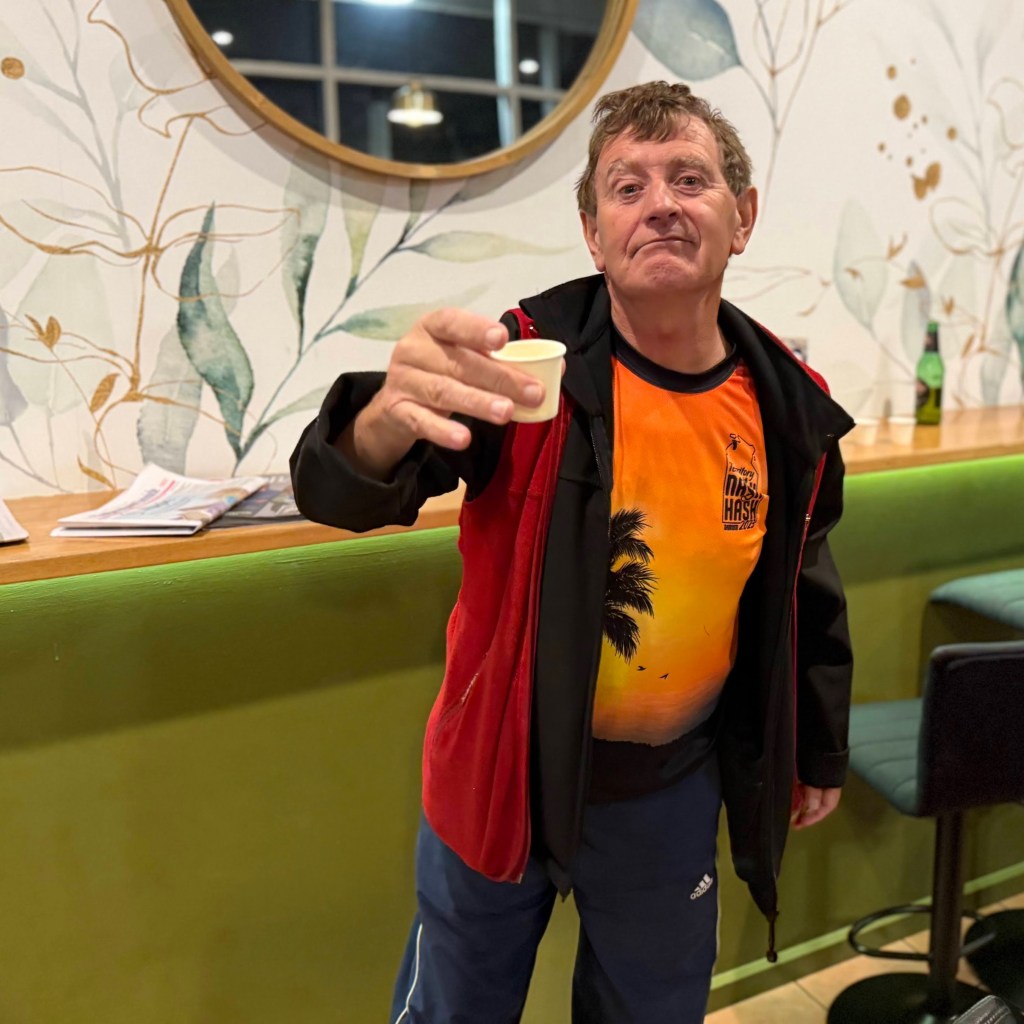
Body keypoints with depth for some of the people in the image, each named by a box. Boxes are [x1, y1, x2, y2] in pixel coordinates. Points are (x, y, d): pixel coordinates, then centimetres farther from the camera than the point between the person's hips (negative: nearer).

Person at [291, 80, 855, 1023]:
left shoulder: (790, 407, -7)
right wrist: (387, 418, -52)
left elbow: (804, 589, 8)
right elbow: (340, 495, -28)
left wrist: (820, 752, 18)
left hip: (673, 793, 3)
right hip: (503, 773, -2)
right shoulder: (528, 361, -18)